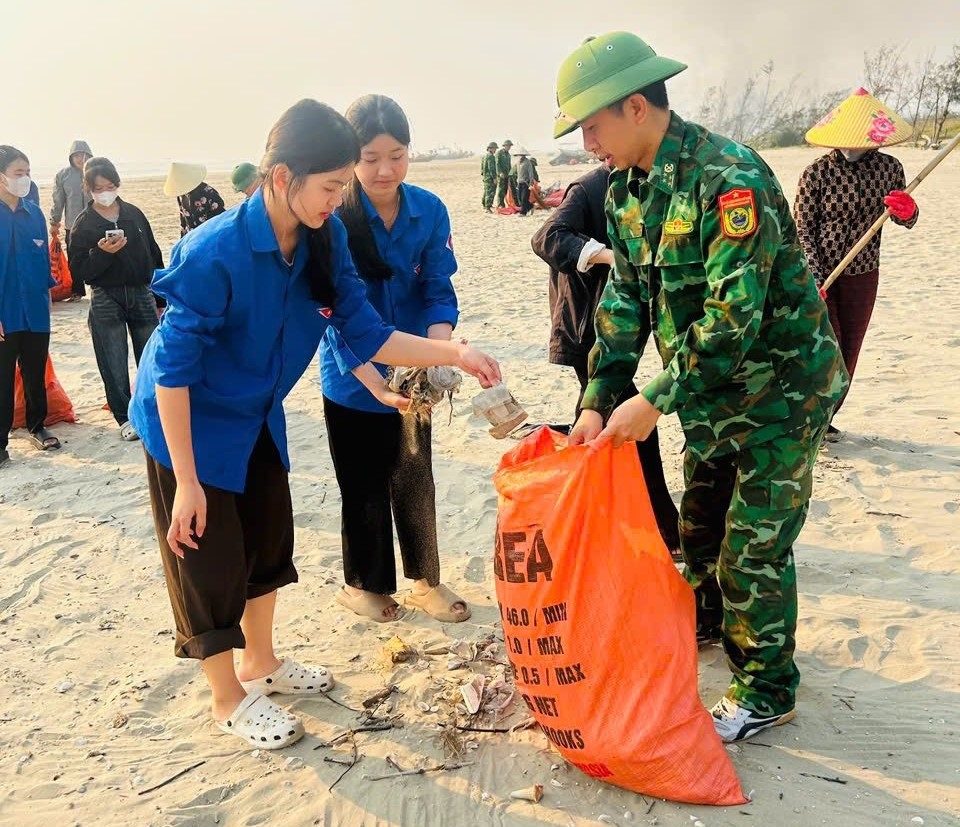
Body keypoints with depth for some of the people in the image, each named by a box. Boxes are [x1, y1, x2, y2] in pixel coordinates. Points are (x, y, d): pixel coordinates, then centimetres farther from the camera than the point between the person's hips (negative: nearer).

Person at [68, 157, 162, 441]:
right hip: (106, 301, -2)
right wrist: (102, 253, -24)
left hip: (142, 294, 2)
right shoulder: (83, 225, -4)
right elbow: (79, 270, -7)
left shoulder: (134, 214, 4)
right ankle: (125, 418, 17)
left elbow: (154, 255, 8)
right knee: (114, 365, 3)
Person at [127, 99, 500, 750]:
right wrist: (186, 481, -23)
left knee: (269, 542, 18)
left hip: (258, 417, 7)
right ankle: (229, 698, 26)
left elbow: (367, 334, -9)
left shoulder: (326, 238, -13)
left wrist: (453, 354, -21)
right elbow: (172, 368, -26)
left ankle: (261, 662, 41)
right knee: (211, 560, 5)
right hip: (190, 426, -7)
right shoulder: (215, 253, -32)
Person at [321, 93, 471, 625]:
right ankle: (364, 582, 31)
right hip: (352, 380, -3)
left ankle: (425, 580, 31)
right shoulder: (334, 219, -18)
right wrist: (375, 378, -34)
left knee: (415, 481, 14)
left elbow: (439, 293, -8)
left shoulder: (429, 211, -8)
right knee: (364, 486, 11)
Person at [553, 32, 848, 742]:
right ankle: (709, 618, 49)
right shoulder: (626, 190, -1)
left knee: (754, 546, 0)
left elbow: (734, 317, -31)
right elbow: (626, 299, 1)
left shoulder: (730, 178, -28)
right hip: (710, 391, 8)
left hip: (779, 389, -8)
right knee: (698, 521, 22)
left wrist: (657, 401, -28)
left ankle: (767, 692, 20)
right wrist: (599, 401, -6)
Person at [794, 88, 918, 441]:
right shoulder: (817, 173, -15)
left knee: (848, 352, 11)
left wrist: (908, 210, -18)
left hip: (863, 276, 4)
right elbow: (802, 230, -12)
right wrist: (814, 278, -20)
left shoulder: (889, 167, -3)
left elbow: (906, 221, 7)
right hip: (818, 274, -4)